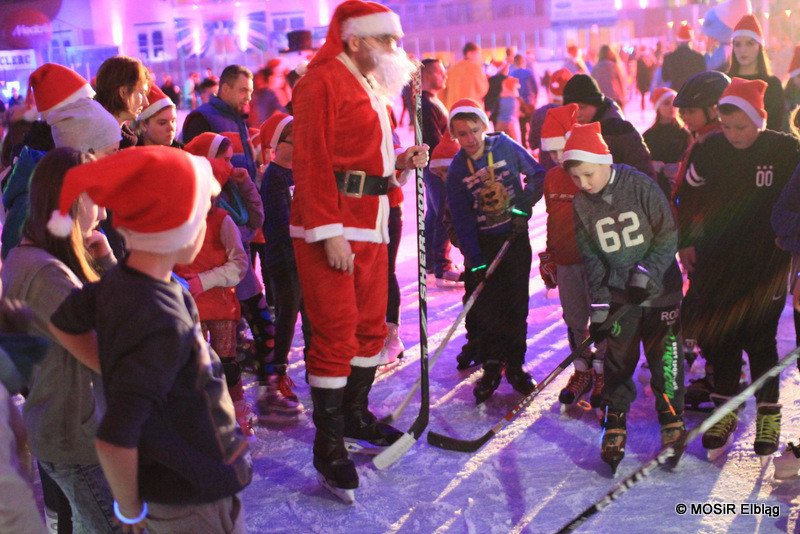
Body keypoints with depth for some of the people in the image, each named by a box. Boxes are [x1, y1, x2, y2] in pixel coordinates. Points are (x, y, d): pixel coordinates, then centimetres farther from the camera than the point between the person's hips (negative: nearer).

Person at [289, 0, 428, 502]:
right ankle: (329, 447, 2)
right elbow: (312, 162, -17)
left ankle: (356, 416, 32)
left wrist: (402, 160, 7)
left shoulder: (374, 91, 20)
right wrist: (330, 232, -22)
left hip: (371, 224, 10)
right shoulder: (323, 82, -10)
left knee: (371, 325, 15)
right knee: (336, 332, -7)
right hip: (330, 225, -10)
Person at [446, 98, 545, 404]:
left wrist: (523, 205, -12)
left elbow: (537, 174, 3)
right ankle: (492, 367, 9)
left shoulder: (506, 147, -7)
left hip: (515, 236, 0)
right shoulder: (456, 170, -6)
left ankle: (515, 365, 16)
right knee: (484, 307, -5)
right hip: (482, 243, 0)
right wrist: (475, 262, -13)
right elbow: (462, 219, -7)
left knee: (516, 304, 3)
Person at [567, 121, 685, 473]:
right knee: (617, 359, 1)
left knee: (665, 357, 0)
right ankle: (614, 424, 12)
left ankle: (673, 420, 16)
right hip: (616, 295, 2)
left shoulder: (640, 186, -12)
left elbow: (668, 235, -8)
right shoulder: (581, 205, -2)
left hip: (659, 289, -2)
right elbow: (591, 259, 2)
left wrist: (646, 274, -16)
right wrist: (599, 308, -3)